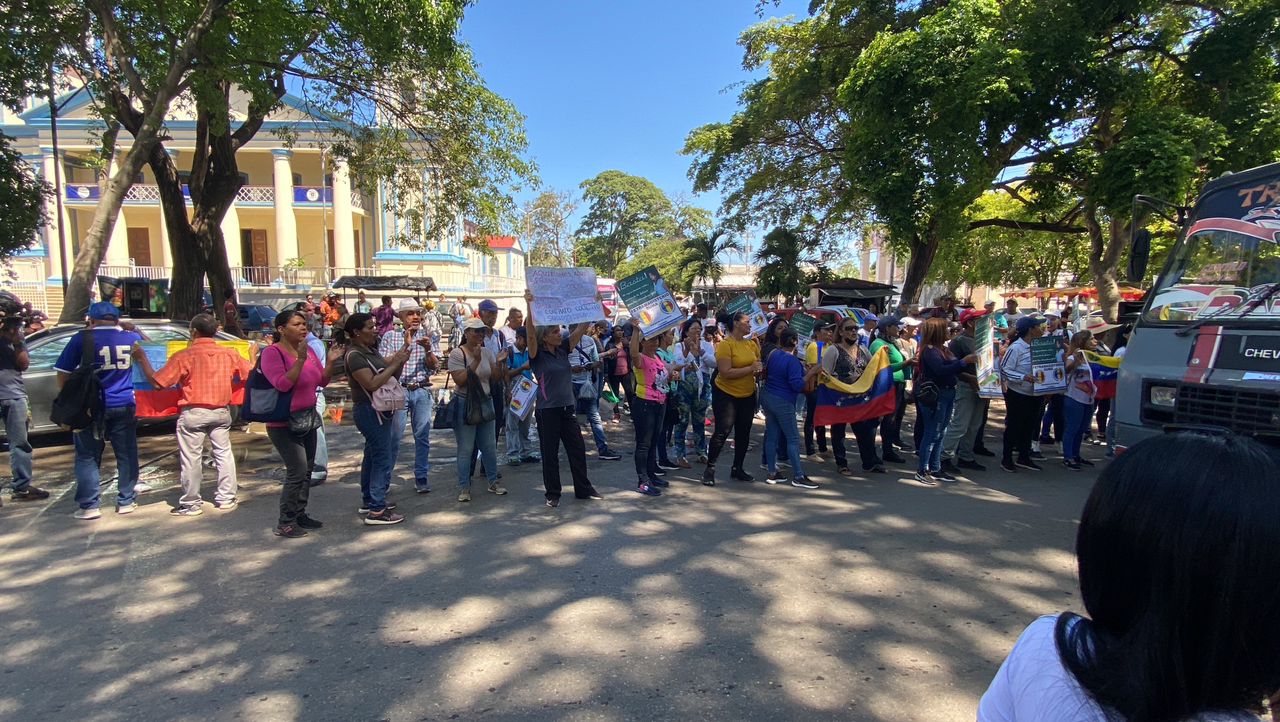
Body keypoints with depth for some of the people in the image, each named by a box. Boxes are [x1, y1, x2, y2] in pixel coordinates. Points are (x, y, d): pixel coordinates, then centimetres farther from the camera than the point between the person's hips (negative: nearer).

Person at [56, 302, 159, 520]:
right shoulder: (131, 337, 3)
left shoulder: (81, 339, -6)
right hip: (124, 407, 2)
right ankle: (126, 501, 16)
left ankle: (89, 506, 9)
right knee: (126, 455, 10)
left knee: (87, 457, 8)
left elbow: (63, 374, -5)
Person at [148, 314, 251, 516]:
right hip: (221, 411, 4)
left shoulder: (184, 356, -11)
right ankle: (226, 498, 19)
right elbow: (251, 373, 10)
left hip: (193, 413, -4)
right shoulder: (229, 353, -1)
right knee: (224, 454, 13)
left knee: (191, 459, 5)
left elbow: (157, 382, -9)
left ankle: (191, 504, 13)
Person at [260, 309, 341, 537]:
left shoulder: (308, 350, 6)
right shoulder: (272, 352, -14)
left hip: (308, 418, 8)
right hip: (284, 423, -8)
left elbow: (322, 381, 11)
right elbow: (282, 384, -25)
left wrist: (330, 362, -4)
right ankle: (285, 523, 2)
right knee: (297, 471, -10)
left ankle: (300, 514, 25)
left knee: (307, 470, 12)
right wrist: (300, 360, -30)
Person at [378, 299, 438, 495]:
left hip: (422, 391, 3)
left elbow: (434, 367, 4)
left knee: (422, 436, 5)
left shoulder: (426, 336, 9)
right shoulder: (390, 337, 1)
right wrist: (405, 346, -17)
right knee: (393, 436, -1)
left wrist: (427, 349, -15)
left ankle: (421, 478, 15)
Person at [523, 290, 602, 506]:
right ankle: (553, 494, 19)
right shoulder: (537, 354, -9)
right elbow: (530, 332, -26)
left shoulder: (563, 349, 5)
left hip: (568, 407, 5)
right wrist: (529, 304, -40)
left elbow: (581, 328, 1)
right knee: (550, 453, 6)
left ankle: (583, 488, 25)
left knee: (577, 449, 11)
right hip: (547, 410, -5)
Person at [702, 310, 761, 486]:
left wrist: (759, 370, -9)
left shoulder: (752, 344, 3)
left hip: (748, 395, 7)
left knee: (744, 433, 12)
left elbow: (759, 365, 14)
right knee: (722, 432, -4)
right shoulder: (725, 345, -15)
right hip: (725, 394, -6)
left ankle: (737, 469, 26)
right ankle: (709, 469, 9)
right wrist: (750, 368, -22)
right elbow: (725, 373, -23)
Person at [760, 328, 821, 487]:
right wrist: (812, 372, -15)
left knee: (771, 436, 11)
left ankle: (772, 473, 16)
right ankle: (798, 476, 1)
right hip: (782, 402, -8)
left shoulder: (772, 354, 4)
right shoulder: (792, 361, -17)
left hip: (766, 396, 8)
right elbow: (797, 385, -21)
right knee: (793, 439, -1)